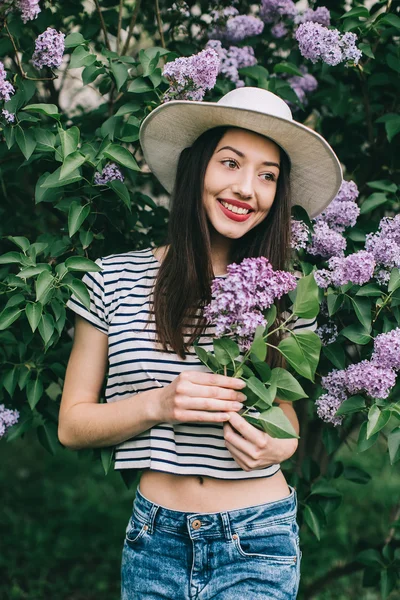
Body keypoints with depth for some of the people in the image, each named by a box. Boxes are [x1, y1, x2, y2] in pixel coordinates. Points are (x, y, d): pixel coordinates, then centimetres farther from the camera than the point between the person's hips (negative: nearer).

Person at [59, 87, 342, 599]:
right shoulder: (115, 279, -5)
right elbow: (72, 425, -2)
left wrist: (279, 443, -11)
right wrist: (158, 404, -18)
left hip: (258, 542, 0)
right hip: (155, 539, 0)